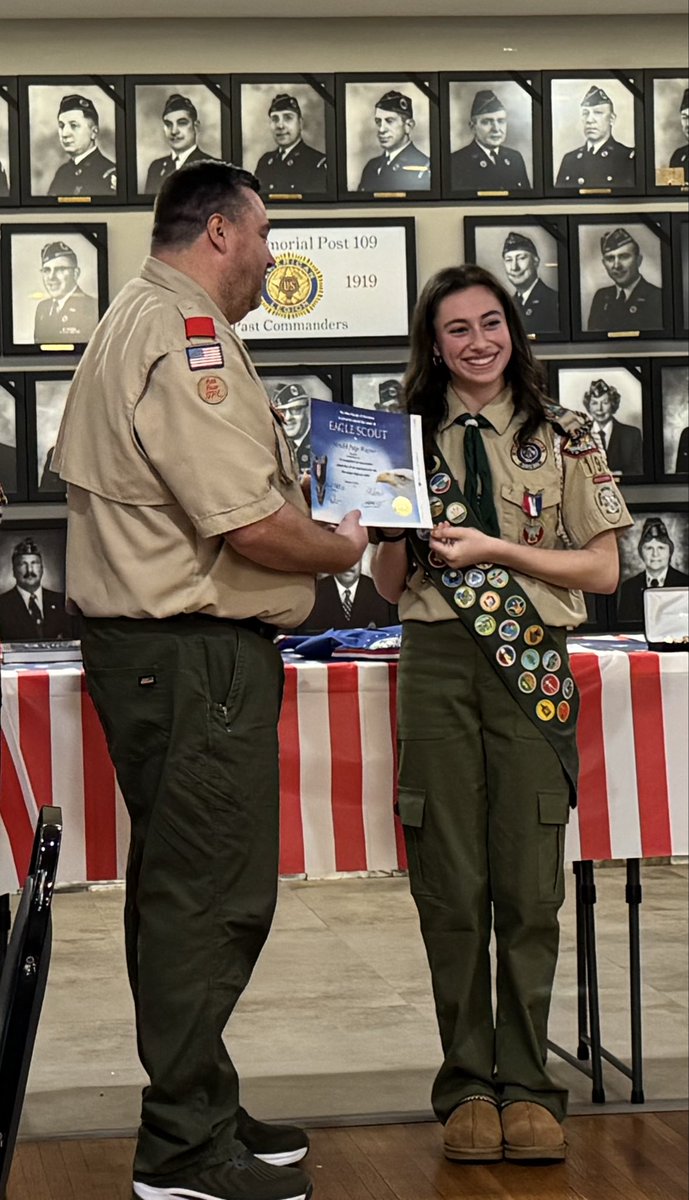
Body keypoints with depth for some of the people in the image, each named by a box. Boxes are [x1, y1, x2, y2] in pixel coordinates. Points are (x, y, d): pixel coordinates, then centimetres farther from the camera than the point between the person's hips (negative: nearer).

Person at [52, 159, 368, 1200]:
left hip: (141, 639, 11)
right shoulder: (186, 336, -17)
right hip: (196, 655, -11)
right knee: (211, 899, -6)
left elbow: (80, 468, 30)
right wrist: (338, 550, -3)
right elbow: (251, 526, -24)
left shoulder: (128, 324, 18)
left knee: (177, 890, 16)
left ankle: (196, 1111, 26)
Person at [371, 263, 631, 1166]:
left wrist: (495, 548, -10)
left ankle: (526, 1086, 9)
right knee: (450, 884, 1)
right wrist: (390, 526, -7)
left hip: (531, 663, -1)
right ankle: (467, 1084, 11)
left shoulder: (563, 437, 6)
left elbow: (602, 568, 1)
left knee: (529, 884, -1)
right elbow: (392, 587, 13)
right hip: (437, 661, 1)